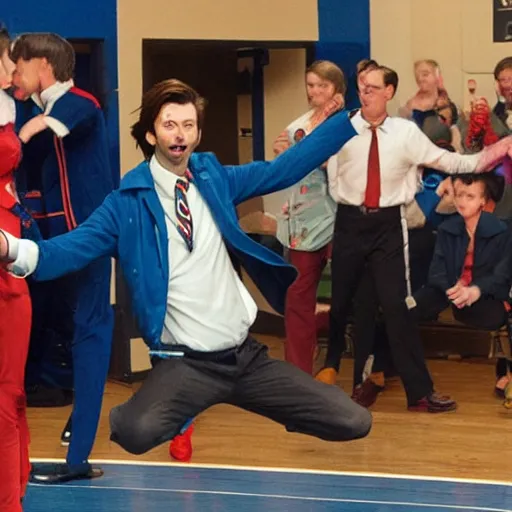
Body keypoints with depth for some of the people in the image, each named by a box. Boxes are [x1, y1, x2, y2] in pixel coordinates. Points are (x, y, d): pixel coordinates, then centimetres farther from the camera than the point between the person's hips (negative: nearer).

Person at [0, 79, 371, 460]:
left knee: (353, 423, -2)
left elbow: (287, 167, 14)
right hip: (185, 363, -5)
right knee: (139, 433, -38)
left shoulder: (215, 179, 8)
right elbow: (72, 249, -15)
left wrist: (355, 119, 11)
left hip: (245, 355, 5)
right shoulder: (129, 200, -5)